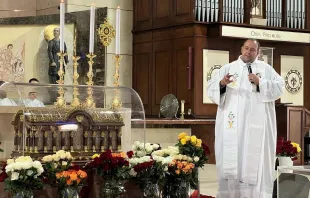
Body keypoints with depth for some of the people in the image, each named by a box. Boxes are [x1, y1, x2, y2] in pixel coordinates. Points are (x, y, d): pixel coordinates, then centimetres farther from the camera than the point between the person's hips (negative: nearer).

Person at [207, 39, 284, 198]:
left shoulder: (266, 69, 11)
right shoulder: (227, 68, 11)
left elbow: (279, 87, 0)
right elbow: (211, 88, 4)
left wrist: (260, 82, -12)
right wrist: (221, 83, -17)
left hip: (257, 123, 0)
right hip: (232, 122, 1)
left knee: (256, 157, -2)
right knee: (231, 156, -3)